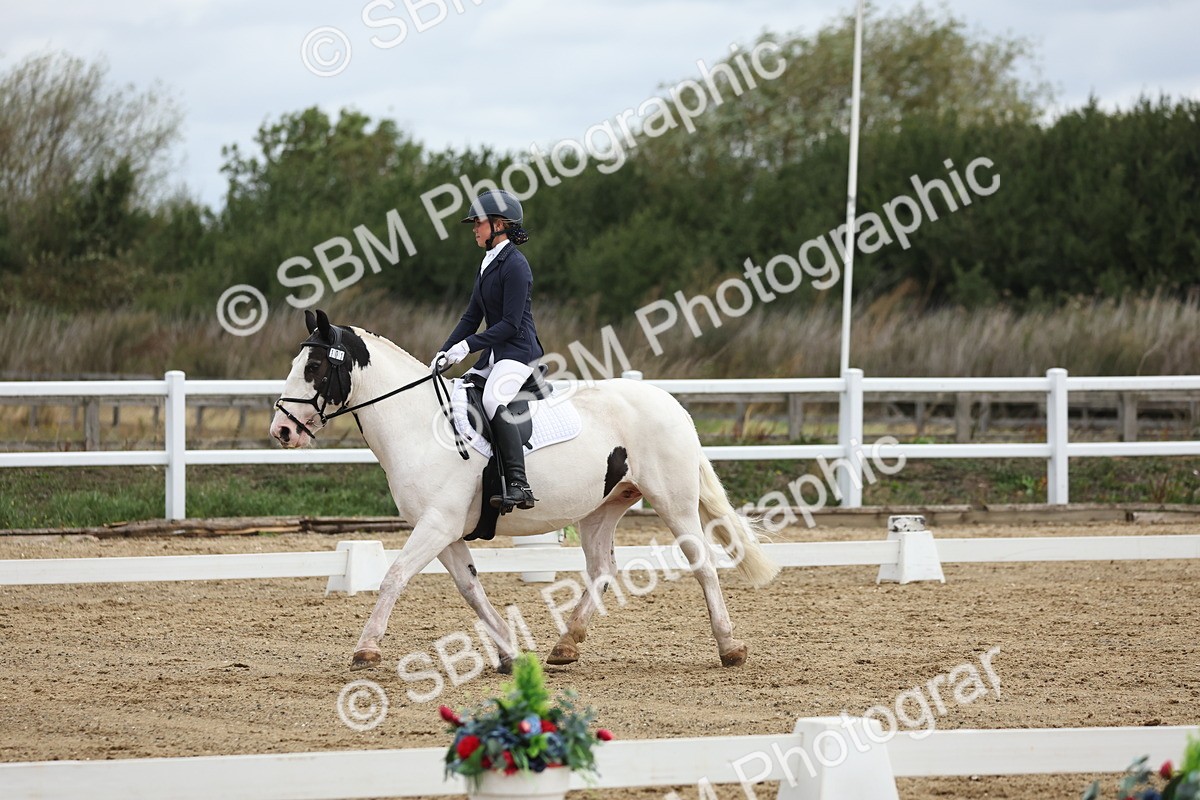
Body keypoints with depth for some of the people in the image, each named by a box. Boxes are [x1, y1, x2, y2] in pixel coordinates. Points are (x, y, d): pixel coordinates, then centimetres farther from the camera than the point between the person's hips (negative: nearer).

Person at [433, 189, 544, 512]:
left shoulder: (514, 265, -13)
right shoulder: (488, 264, 16)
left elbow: (511, 323, -18)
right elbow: (472, 316, 19)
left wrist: (467, 345, -20)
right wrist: (444, 353, 10)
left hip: (519, 350, -11)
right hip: (494, 353, 11)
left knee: (493, 401, -32)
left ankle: (519, 486, -38)